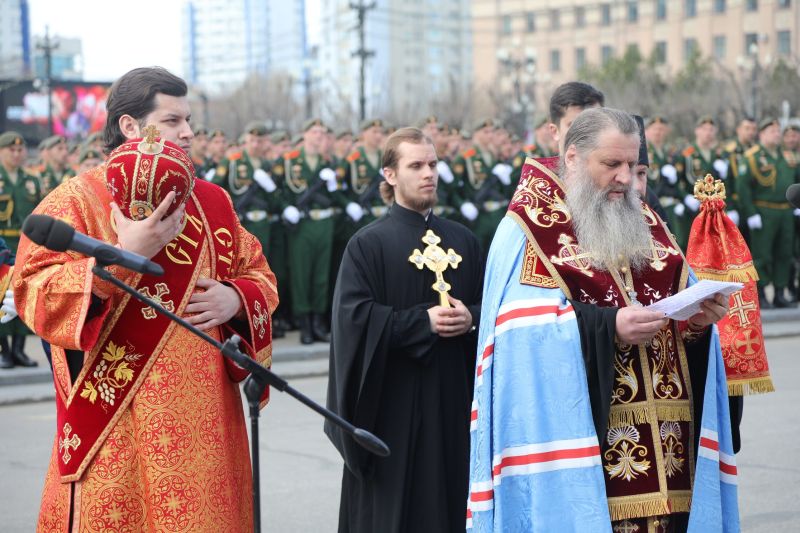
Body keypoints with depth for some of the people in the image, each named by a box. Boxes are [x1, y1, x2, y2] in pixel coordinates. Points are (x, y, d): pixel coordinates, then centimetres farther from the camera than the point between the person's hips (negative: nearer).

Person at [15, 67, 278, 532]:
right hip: (117, 418, -5)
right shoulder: (76, 200, -5)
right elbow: (34, 292, -15)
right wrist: (122, 256, -25)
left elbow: (260, 276, 19)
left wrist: (235, 300, -4)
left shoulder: (213, 202, 12)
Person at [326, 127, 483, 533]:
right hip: (394, 406, -4)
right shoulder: (368, 244, -4)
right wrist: (423, 321, -18)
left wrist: (470, 318, -9)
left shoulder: (463, 240, 11)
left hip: (453, 401, 4)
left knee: (451, 499, 7)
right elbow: (354, 316, -13)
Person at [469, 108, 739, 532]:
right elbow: (531, 330, -13)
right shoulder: (530, 228, -2)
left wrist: (699, 315, -8)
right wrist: (608, 326, -23)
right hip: (577, 430, -5)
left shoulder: (645, 224, 18)